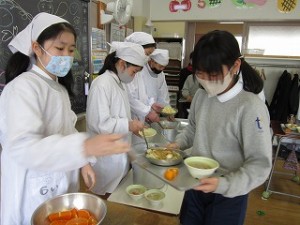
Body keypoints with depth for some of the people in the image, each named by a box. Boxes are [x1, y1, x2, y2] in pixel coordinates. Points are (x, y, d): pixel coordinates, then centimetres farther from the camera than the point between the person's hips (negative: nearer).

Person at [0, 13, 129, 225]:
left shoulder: (59, 87, 8)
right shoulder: (23, 87, -20)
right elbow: (22, 147, -32)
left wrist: (84, 161, -2)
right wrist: (85, 147, -45)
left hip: (63, 185, 8)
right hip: (35, 193, -7)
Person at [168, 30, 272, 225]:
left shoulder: (251, 107, -24)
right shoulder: (201, 95, -4)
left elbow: (260, 165, -20)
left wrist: (225, 185, -31)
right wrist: (177, 144, -4)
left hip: (228, 196, -5)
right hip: (195, 186, 6)